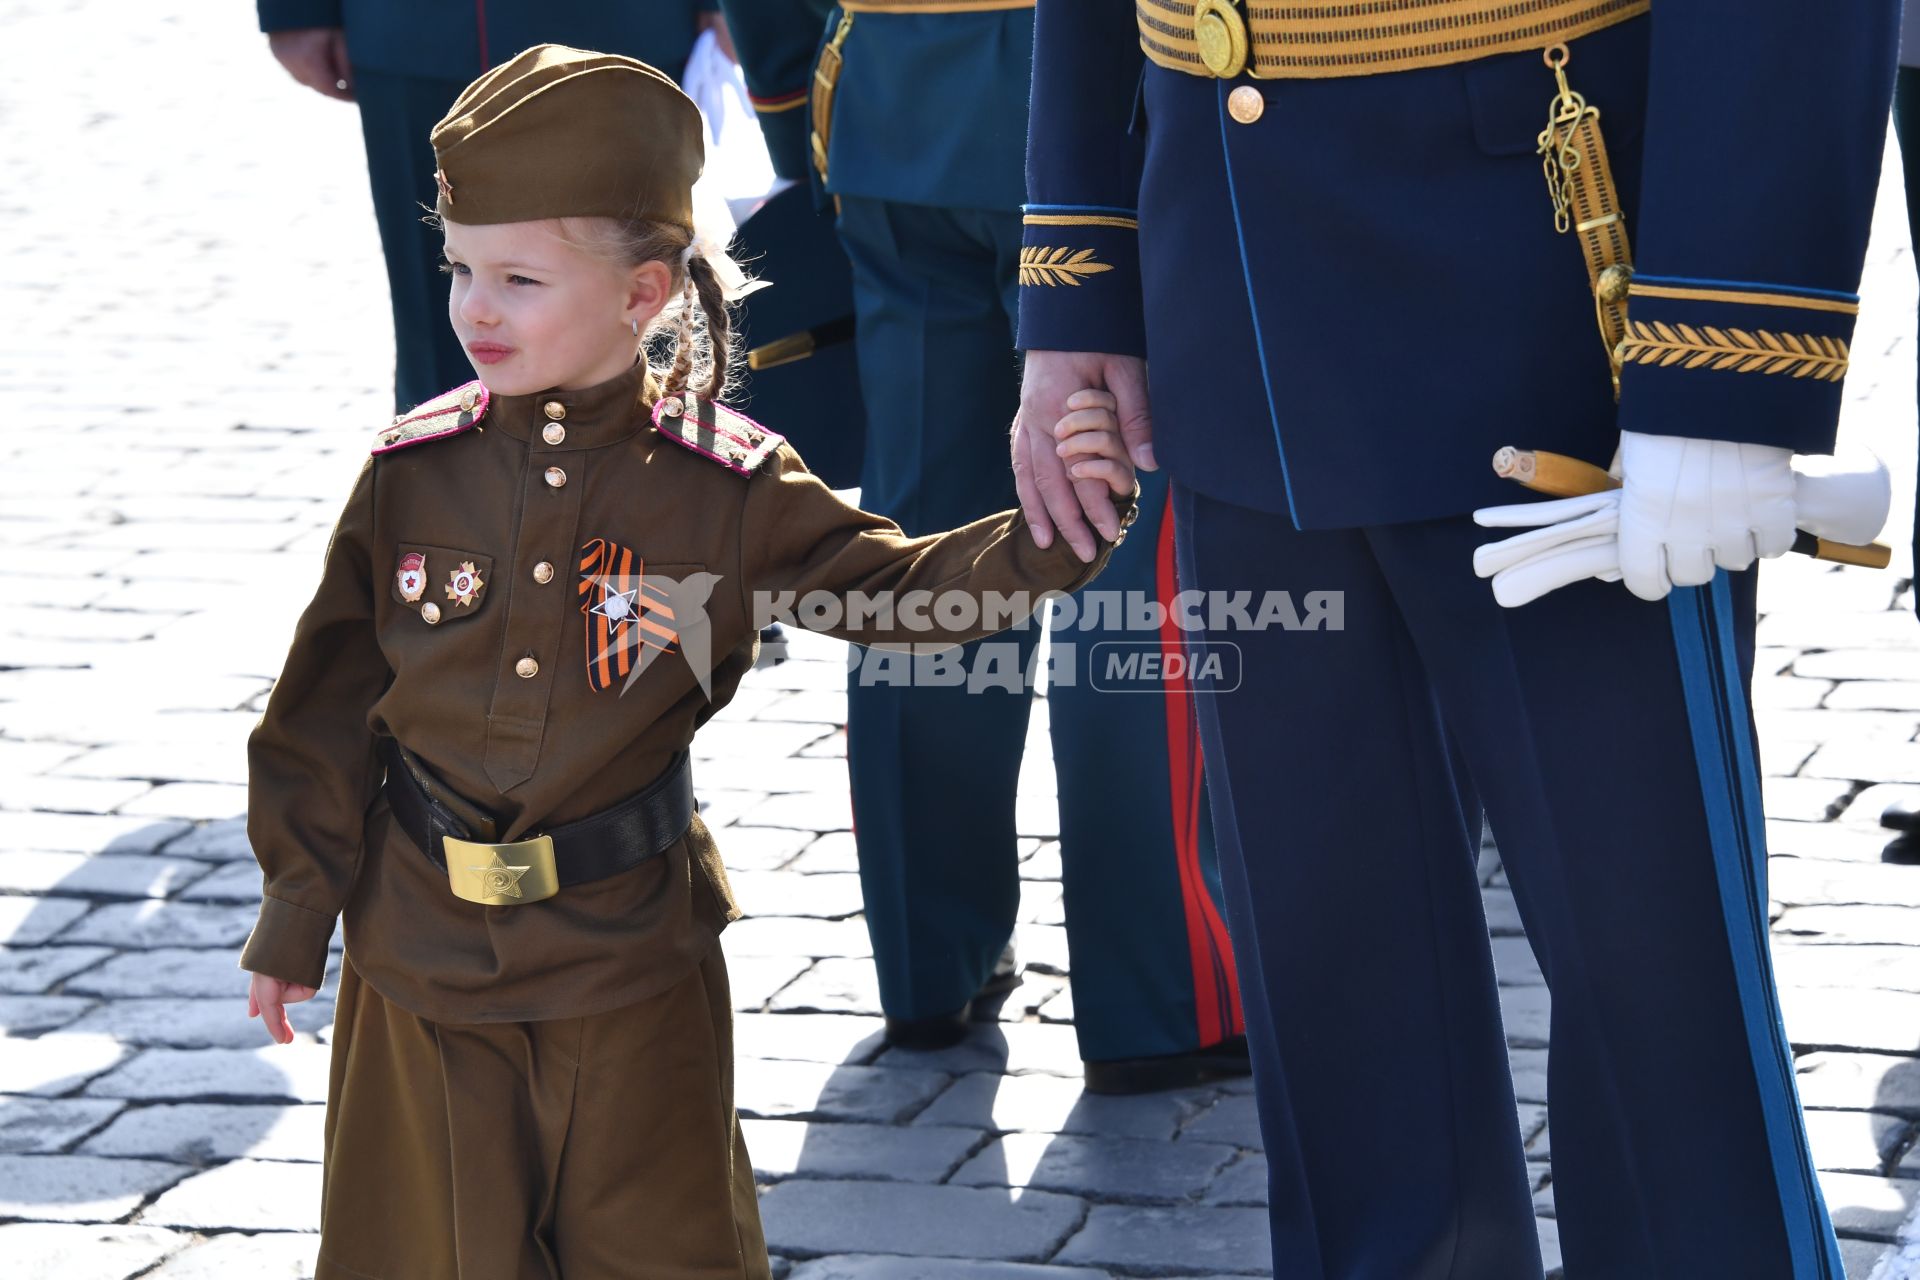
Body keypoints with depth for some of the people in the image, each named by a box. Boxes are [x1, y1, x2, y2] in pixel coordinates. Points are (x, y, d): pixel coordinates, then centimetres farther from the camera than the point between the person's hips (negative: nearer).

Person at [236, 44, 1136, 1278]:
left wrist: (1050, 533, -26)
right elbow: (331, 703, 2)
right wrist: (297, 917, 6)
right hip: (423, 948, 2)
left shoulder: (725, 487, -10)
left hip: (633, 959, -1)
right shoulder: (414, 475, -5)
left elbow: (899, 589, -8)